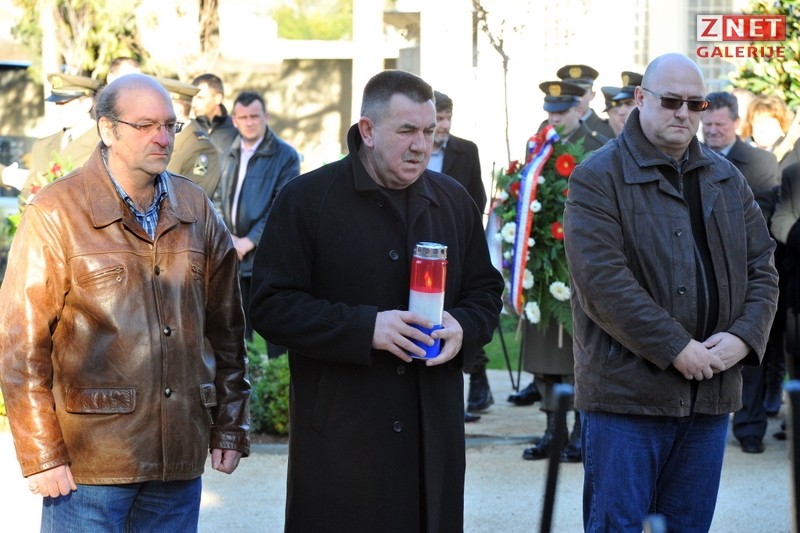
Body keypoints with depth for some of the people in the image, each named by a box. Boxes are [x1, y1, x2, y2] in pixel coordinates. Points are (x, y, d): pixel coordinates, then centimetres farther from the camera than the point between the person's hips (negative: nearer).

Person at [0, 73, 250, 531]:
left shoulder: (196, 210, 9)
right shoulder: (56, 215, -5)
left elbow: (226, 328, 14)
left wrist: (231, 427, 10)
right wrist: (41, 454, -10)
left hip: (179, 459, 4)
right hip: (88, 461, -4)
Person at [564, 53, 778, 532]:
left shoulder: (727, 180, 15)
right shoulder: (598, 179, -5)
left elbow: (762, 267, 13)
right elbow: (602, 279, -16)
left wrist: (743, 337, -6)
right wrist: (675, 348, -19)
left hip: (710, 395, 6)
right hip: (627, 394, -6)